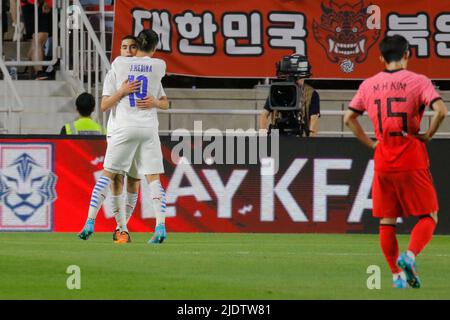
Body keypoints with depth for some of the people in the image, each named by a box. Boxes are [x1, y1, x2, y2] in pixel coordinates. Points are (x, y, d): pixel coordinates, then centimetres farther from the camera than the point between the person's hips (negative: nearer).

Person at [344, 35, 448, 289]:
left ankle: (397, 274, 10)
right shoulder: (418, 81, -6)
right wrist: (429, 134, -4)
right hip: (412, 161, -3)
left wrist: (370, 143, 13)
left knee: (387, 220, 12)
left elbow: (349, 118, 10)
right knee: (428, 216, 4)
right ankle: (409, 255, -20)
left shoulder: (369, 85, 7)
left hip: (383, 161, 4)